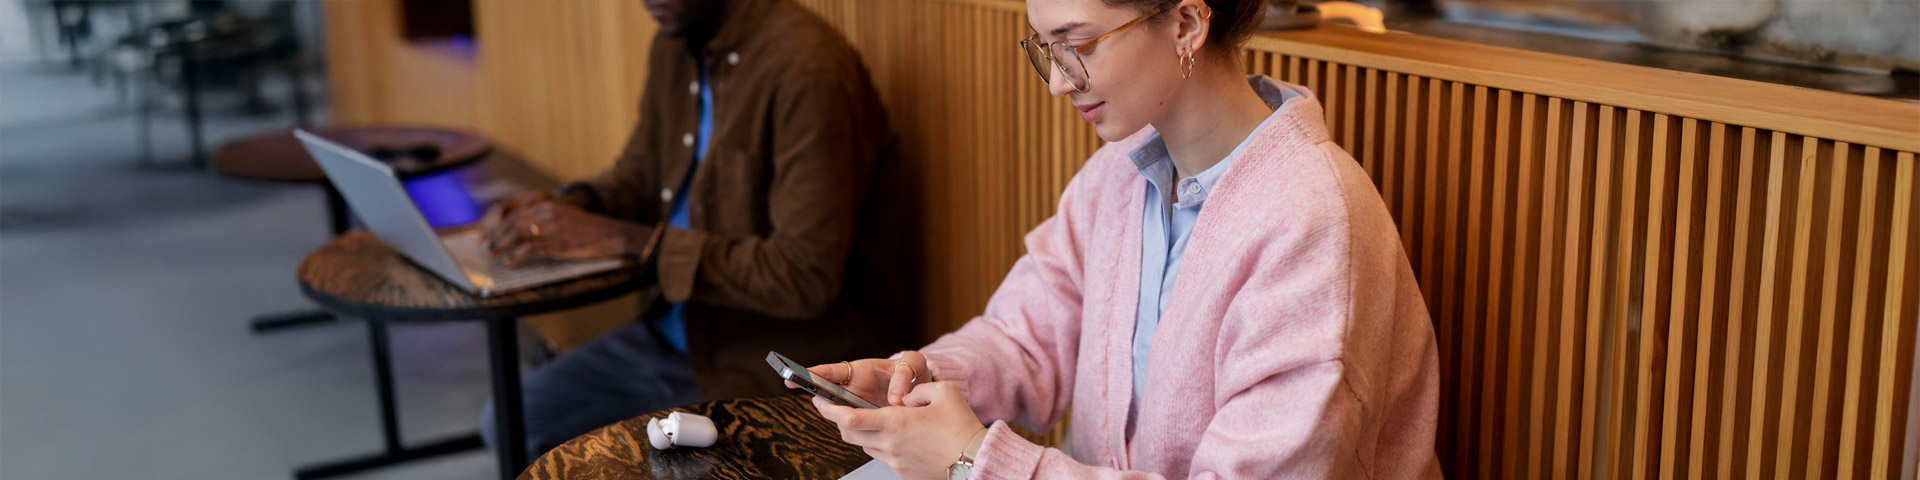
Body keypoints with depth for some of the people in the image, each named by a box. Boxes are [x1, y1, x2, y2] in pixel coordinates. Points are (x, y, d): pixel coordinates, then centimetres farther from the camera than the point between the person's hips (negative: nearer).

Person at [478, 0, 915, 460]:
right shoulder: (675, 49, 3)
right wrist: (569, 204, -6)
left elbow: (807, 279, -29)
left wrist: (625, 240, -26)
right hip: (681, 332, 9)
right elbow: (639, 173, 18)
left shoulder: (806, 72, -26)